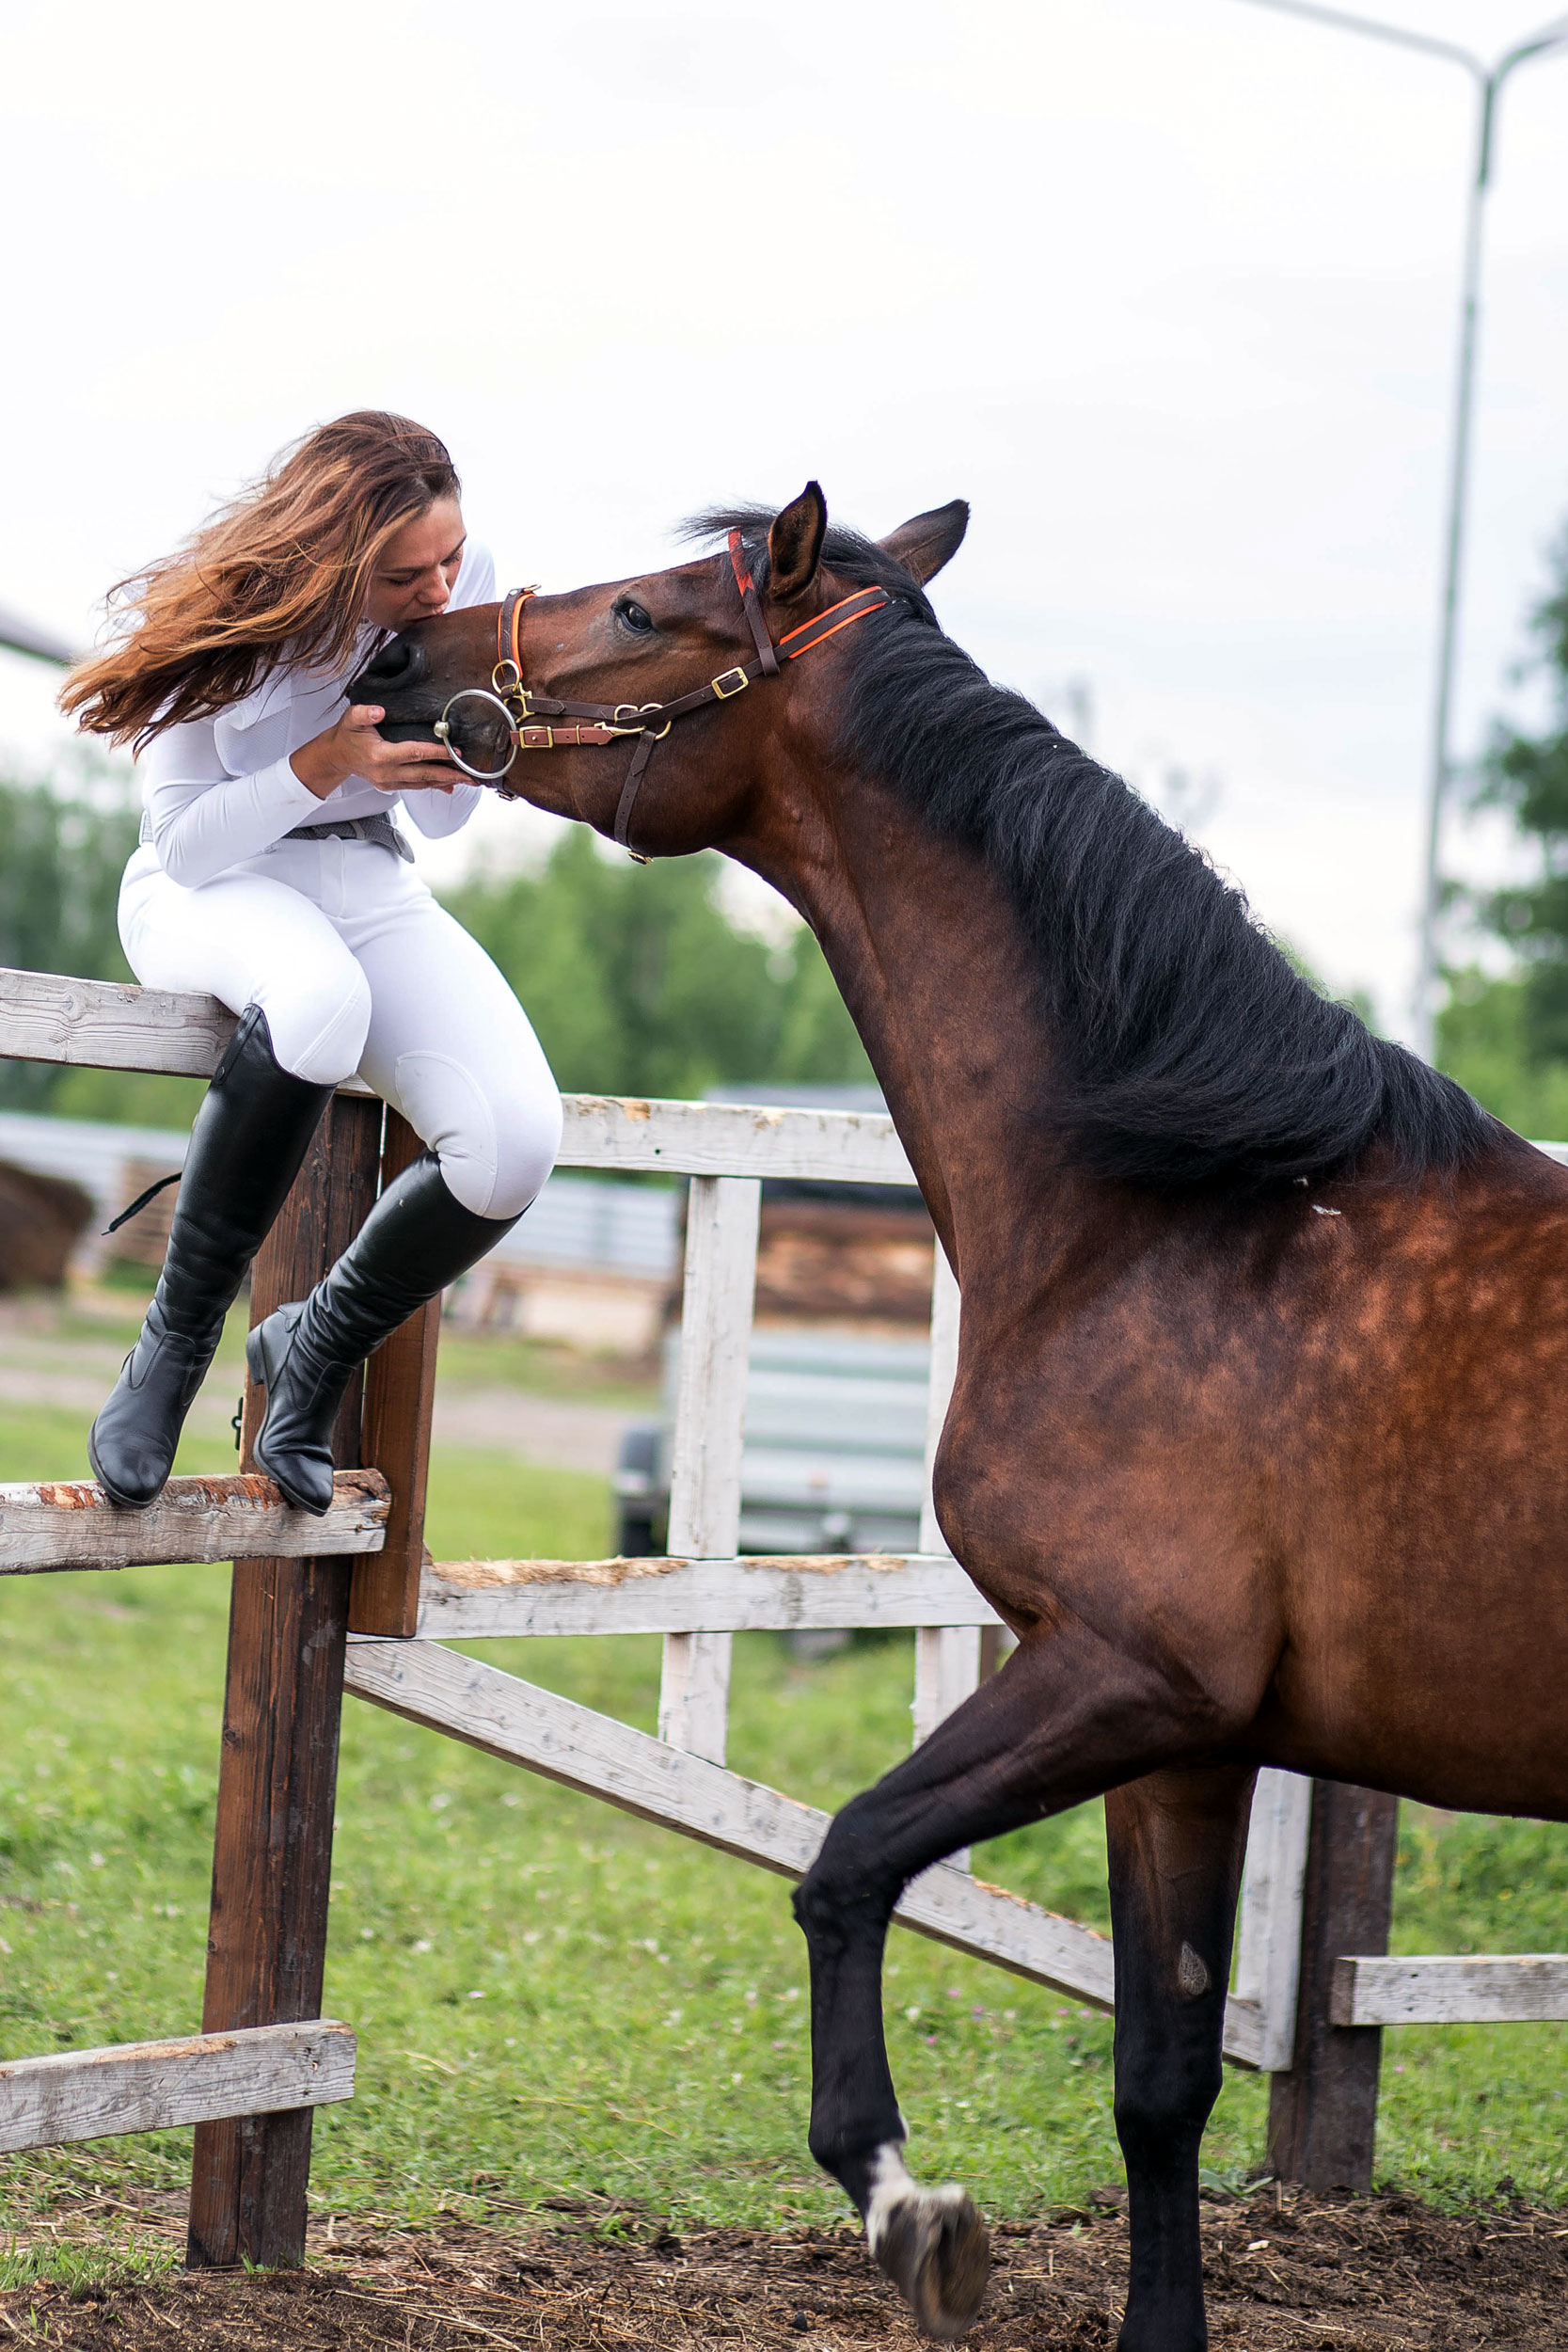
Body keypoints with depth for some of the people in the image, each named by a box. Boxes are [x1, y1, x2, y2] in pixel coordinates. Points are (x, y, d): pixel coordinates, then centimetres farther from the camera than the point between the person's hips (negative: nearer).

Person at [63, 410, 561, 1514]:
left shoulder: (470, 587, -8)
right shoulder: (234, 613, -19)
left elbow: (443, 821, 3)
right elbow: (183, 840, -16)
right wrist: (325, 764, -30)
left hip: (371, 888, 4)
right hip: (210, 888, -4)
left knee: (516, 1141, -25)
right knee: (320, 1002, -44)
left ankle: (318, 1346, 4)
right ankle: (175, 1343, -25)